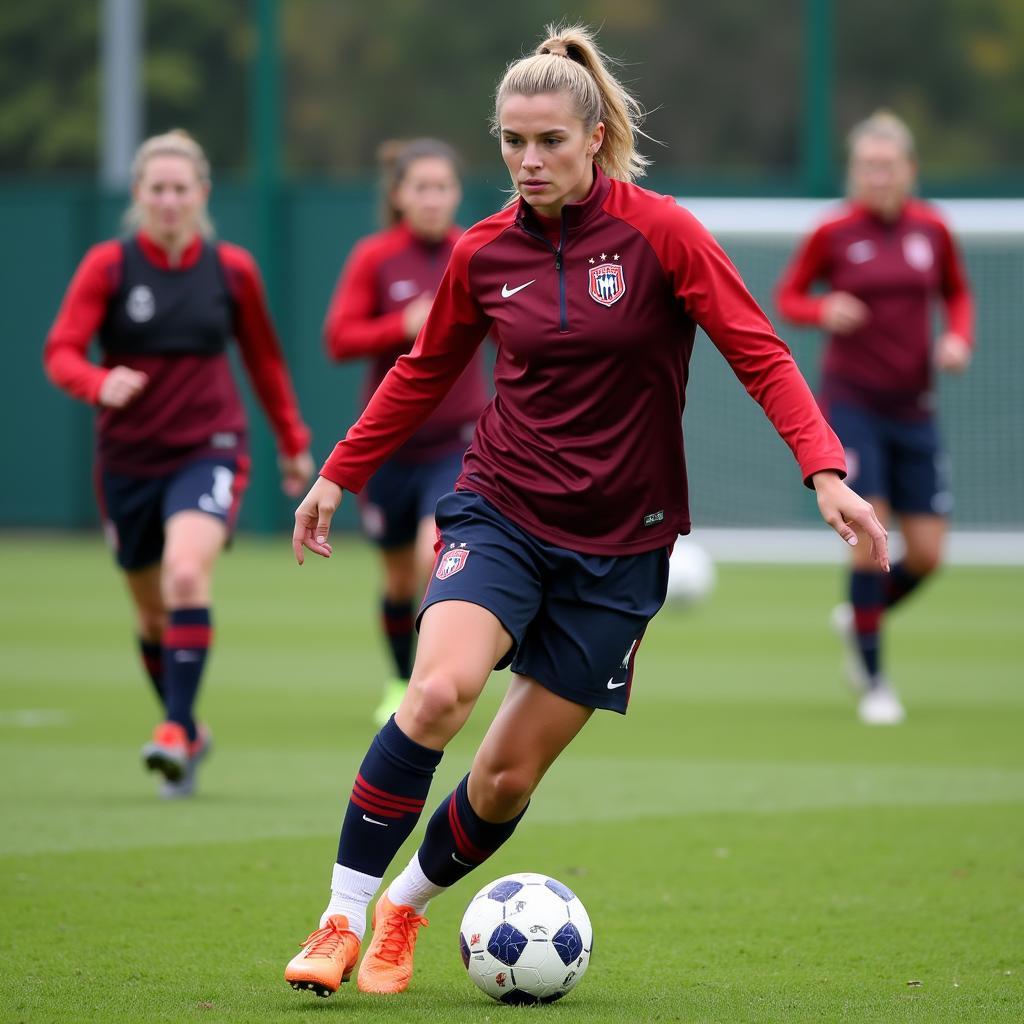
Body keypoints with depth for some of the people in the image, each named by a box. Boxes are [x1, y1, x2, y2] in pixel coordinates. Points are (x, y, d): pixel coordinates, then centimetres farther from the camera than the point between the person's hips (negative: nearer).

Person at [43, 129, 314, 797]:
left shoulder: (232, 270, 1)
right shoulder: (108, 266, -3)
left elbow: (265, 360, 14)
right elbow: (61, 351, -12)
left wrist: (294, 442, 17)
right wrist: (100, 384, -33)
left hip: (208, 452, -2)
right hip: (129, 459, 2)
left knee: (187, 576, -27)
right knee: (152, 615, 11)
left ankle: (176, 731, -28)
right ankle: (189, 734, 31)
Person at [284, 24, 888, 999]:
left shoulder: (659, 233, -9)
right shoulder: (482, 252, 1)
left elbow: (760, 352, -10)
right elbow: (425, 369, 17)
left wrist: (826, 472, -21)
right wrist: (339, 473, 20)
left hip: (618, 543, -1)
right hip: (500, 511, 1)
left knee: (508, 776, -1)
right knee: (438, 690, -27)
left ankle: (404, 911, 27)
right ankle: (341, 921, -18)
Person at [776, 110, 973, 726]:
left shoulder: (932, 229, 2)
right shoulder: (834, 233, -6)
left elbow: (956, 293, 17)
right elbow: (789, 295, 5)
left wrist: (960, 339, -2)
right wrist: (825, 311, -16)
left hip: (913, 408, 4)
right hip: (852, 403, -4)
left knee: (927, 555, 1)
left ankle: (858, 618, 33)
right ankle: (873, 682, -1)